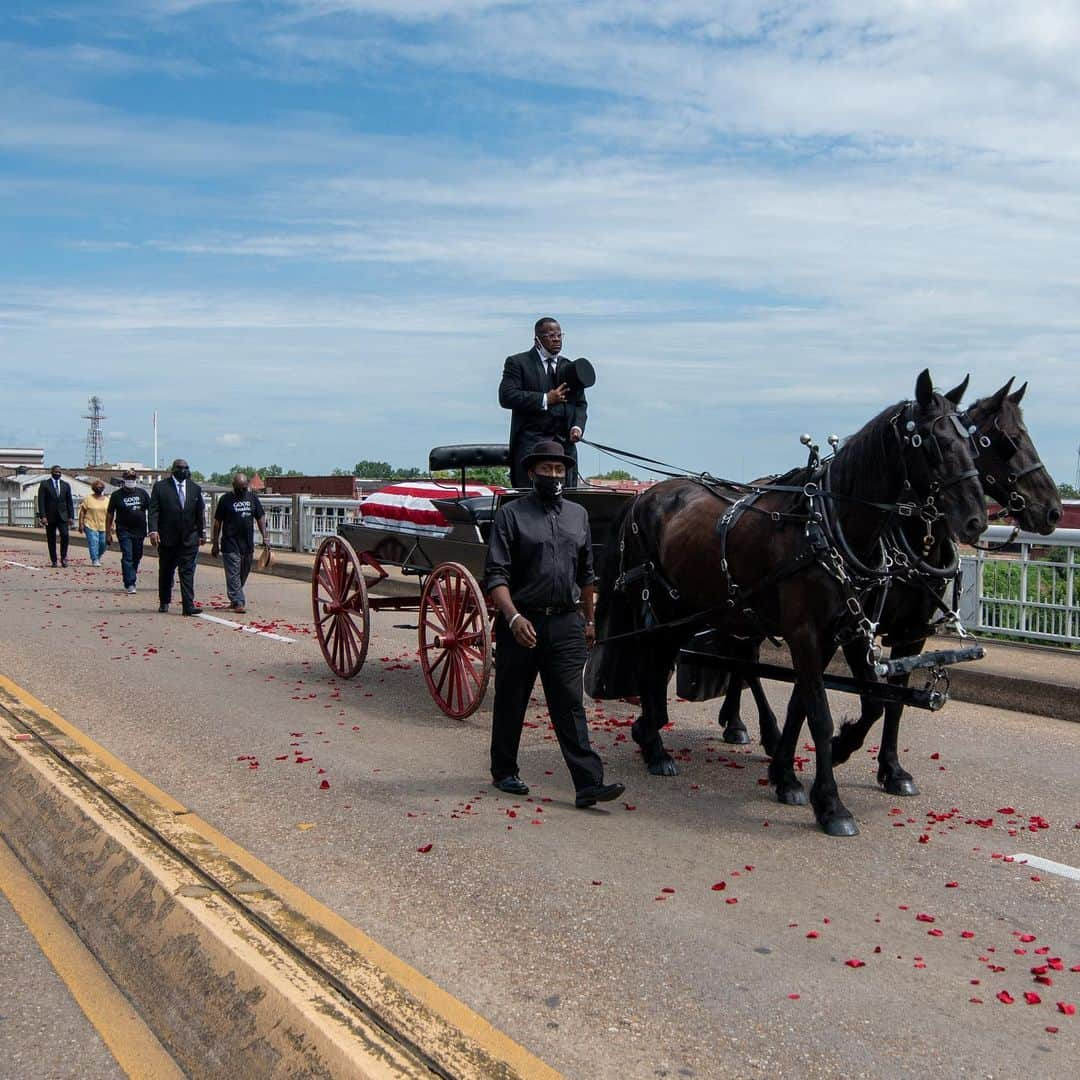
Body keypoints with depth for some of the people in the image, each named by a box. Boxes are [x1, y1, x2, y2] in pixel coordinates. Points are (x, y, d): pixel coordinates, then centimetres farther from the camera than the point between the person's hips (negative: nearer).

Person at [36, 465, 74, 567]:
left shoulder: (66, 485, 9)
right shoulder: (44, 484, 1)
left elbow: (69, 502, 9)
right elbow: (41, 502, -4)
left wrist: (71, 516, 2)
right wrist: (42, 516, -13)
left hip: (62, 516, 1)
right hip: (50, 517, -1)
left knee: (65, 535, -17)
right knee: (51, 539, 2)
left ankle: (63, 557, -4)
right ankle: (53, 561, 11)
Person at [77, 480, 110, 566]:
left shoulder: (106, 500, 11)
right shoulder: (88, 499, 0)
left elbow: (109, 514, 14)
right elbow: (82, 512, -1)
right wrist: (81, 524, -8)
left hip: (103, 527, 4)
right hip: (90, 526, -4)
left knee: (103, 544, 4)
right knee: (93, 543, -12)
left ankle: (98, 558, 28)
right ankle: (94, 560, -4)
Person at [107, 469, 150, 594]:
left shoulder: (142, 493, 6)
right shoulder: (116, 495, 1)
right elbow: (110, 515, 3)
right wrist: (108, 533, 0)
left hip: (139, 531, 3)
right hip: (124, 531, -3)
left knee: (137, 556, 13)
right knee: (127, 557, -9)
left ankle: (133, 575, 37)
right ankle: (129, 584, -9)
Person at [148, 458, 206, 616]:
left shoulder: (195, 488, 10)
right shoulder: (160, 487, 0)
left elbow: (200, 513, 13)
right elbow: (153, 511, -5)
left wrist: (202, 533, 11)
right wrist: (153, 531, -15)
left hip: (189, 538, 1)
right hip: (167, 538, -1)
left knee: (187, 572, -5)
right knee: (166, 572, 11)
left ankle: (189, 605, -10)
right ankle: (164, 602, 26)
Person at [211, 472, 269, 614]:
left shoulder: (252, 498, 9)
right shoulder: (226, 499, -1)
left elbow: (260, 517, 13)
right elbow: (218, 522, 2)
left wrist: (265, 536, 2)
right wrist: (215, 543, 0)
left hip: (248, 543, 4)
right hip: (230, 544, -4)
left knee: (244, 573, 10)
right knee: (233, 574, -8)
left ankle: (234, 599, 25)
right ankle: (238, 602, -9)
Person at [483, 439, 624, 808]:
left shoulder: (577, 515, 12)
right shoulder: (511, 514, -4)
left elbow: (586, 574, 20)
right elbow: (495, 574, -11)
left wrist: (589, 620, 20)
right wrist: (514, 618, -24)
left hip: (566, 623, 3)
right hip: (521, 623, -3)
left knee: (570, 705, -1)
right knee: (511, 702, 10)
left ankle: (589, 783, -5)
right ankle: (504, 772, 26)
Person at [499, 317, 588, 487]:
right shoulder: (517, 363, 4)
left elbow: (580, 403, 19)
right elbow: (506, 397, -9)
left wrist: (577, 427, -2)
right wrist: (545, 399, -10)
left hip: (565, 443, 5)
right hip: (531, 442, -4)